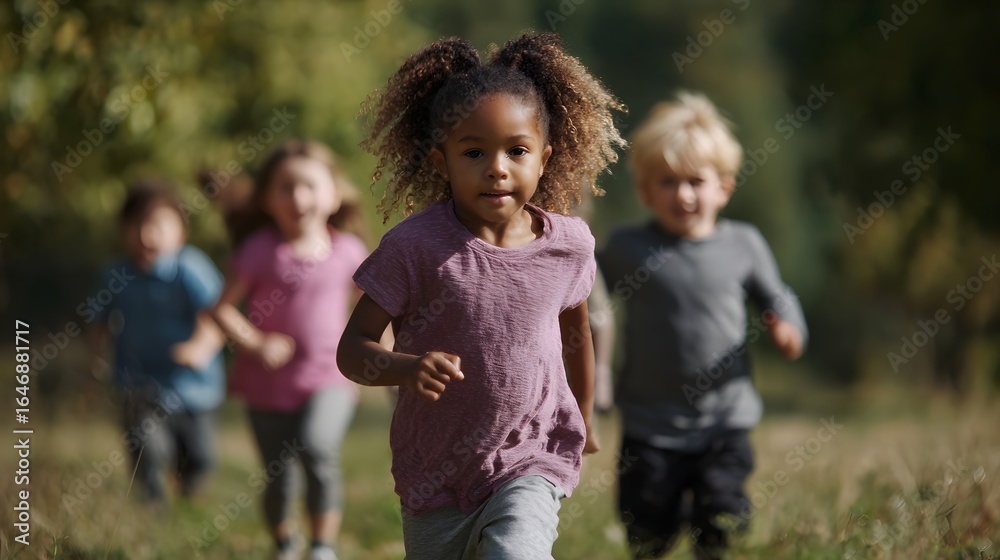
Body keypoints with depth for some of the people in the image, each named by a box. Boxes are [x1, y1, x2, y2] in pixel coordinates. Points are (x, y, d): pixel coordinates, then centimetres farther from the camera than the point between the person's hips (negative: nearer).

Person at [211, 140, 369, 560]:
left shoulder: (347, 251, -2)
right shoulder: (260, 250, -9)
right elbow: (223, 308, -5)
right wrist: (256, 344, -17)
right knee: (278, 480, 9)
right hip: (269, 385, 0)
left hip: (328, 382, 0)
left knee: (317, 450, -28)